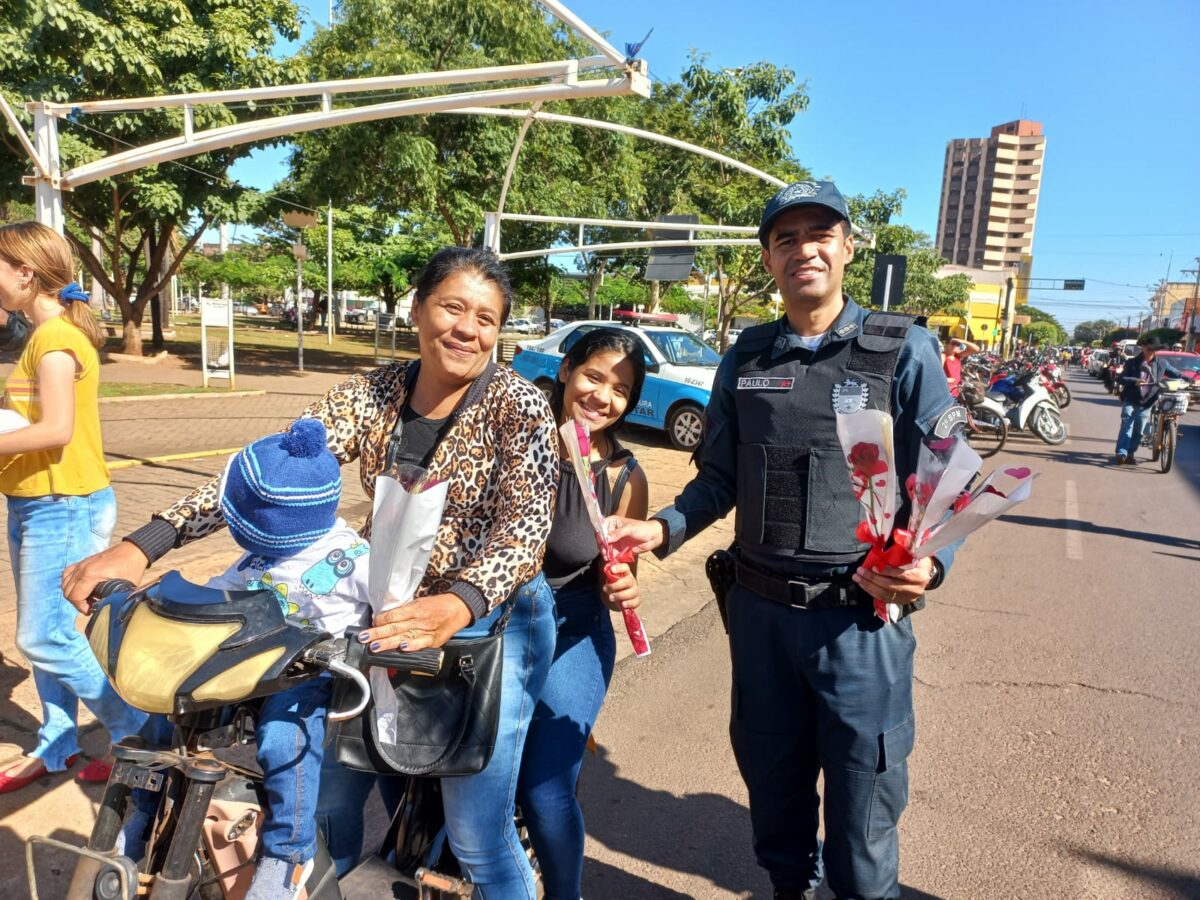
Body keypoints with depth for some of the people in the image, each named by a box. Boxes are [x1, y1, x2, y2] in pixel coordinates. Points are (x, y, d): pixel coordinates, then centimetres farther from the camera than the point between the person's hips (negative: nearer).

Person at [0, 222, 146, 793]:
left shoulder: (54, 337, -16)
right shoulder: (46, 334, 14)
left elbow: (56, 428, -25)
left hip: (62, 507, -10)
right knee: (46, 635, 16)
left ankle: (140, 729, 10)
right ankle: (55, 746, 30)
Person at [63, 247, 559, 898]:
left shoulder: (518, 406, -13)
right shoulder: (372, 394, -2)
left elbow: (525, 526, -25)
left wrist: (454, 605, -44)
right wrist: (141, 546, -23)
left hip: (491, 621, -4)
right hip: (388, 612, 4)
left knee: (477, 839, 0)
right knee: (328, 798, 14)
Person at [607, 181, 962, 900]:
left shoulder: (903, 349, -4)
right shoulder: (746, 358, 6)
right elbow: (720, 480, 10)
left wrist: (930, 563, -23)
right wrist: (662, 530, -7)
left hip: (862, 619, -3)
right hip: (760, 611, 4)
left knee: (862, 806, 9)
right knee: (772, 783, 20)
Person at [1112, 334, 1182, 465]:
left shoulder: (1162, 363, 4)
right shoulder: (1132, 363, -3)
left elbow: (1176, 374, 14)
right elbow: (1121, 379, -9)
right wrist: (1135, 381, -26)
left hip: (1146, 403, 3)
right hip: (1130, 400, -3)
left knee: (1139, 430, 6)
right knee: (1126, 425, -12)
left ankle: (1131, 453, 17)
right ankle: (1121, 453, -16)